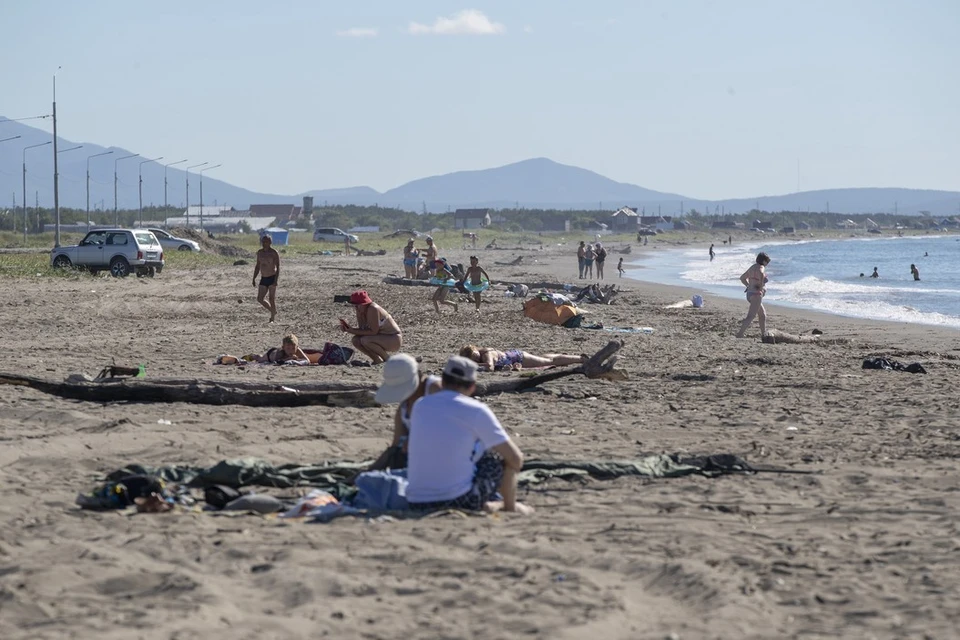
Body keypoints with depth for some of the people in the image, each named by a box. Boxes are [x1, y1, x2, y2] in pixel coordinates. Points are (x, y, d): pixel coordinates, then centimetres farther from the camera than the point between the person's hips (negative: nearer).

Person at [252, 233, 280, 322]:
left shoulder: (274, 253, -8)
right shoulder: (259, 253, 10)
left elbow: (278, 267, -11)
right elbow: (257, 266, 19)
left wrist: (276, 280, -20)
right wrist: (254, 278, 12)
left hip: (272, 278, -6)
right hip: (263, 279, 6)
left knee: (271, 299, -6)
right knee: (259, 299, 1)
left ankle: (272, 318, 4)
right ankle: (273, 311, 23)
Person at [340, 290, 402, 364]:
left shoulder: (373, 309, -24)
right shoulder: (361, 310, 1)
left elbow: (373, 332, -26)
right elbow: (361, 329, 2)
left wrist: (353, 331, -24)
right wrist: (349, 328, -16)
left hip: (394, 340, -9)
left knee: (365, 340, -30)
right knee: (355, 340, -7)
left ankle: (387, 360, -10)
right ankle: (377, 360, 4)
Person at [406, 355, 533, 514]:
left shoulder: (419, 406, 9)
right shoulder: (476, 411, -5)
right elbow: (516, 459, -2)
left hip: (416, 503, 5)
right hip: (458, 500, -5)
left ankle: (483, 505, 24)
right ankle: (510, 506, 25)